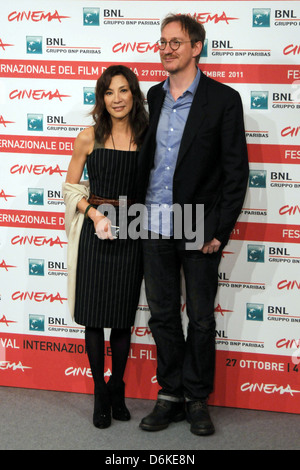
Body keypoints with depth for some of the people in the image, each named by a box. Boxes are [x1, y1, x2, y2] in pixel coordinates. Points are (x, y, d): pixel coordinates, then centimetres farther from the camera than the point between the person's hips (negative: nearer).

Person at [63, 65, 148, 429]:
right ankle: (100, 393, 19)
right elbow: (71, 187, 4)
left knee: (123, 317, 9)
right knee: (94, 316, 3)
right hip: (95, 234, -1)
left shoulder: (147, 138, 1)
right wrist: (94, 213, -11)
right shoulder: (89, 138, -2)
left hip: (131, 235, 1)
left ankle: (117, 389, 27)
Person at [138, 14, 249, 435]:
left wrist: (221, 230, -11)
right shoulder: (154, 96, 11)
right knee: (162, 314, 11)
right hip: (155, 226, 5)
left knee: (201, 317, 8)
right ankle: (171, 395, 25)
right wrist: (140, 211, 5)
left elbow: (236, 171, -7)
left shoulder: (223, 100, -5)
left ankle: (197, 398, 22)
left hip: (199, 227, -4)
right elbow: (147, 157, 14)